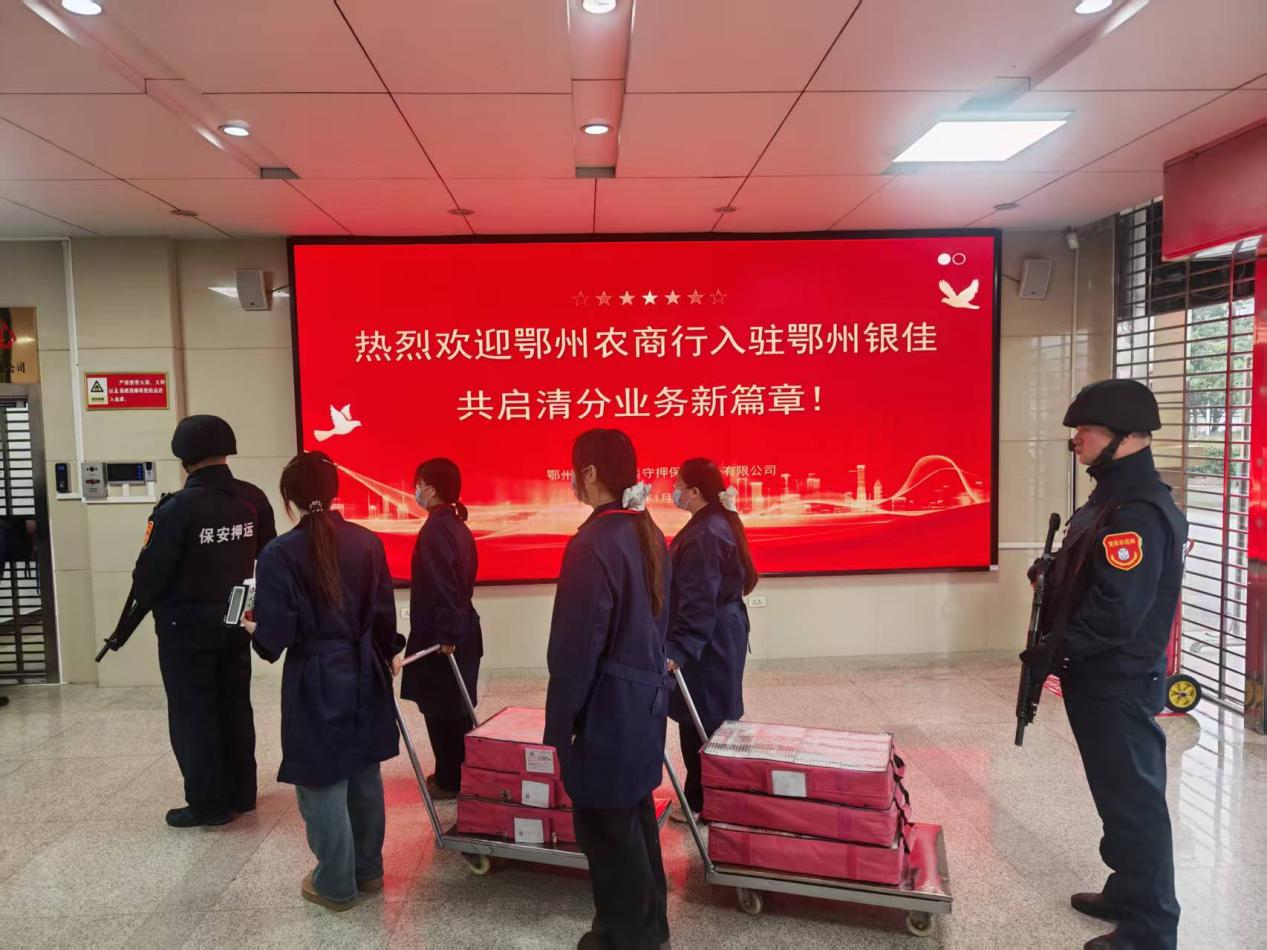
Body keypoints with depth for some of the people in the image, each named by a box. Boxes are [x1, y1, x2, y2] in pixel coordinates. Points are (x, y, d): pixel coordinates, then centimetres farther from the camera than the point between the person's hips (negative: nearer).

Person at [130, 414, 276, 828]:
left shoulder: (177, 507, -20)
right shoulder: (253, 499, -4)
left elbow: (152, 570, -13)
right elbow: (267, 557, 6)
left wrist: (141, 604, 7)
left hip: (186, 624, -5)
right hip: (236, 618, 6)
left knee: (192, 714, 7)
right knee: (235, 707, 16)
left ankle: (208, 804, 13)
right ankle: (241, 793, 27)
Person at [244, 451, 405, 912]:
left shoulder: (281, 553, -15)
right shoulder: (367, 542, -2)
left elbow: (275, 636, -15)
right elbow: (384, 613, 4)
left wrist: (255, 630, 8)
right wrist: (387, 653, 23)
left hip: (316, 683, -5)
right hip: (365, 675, 5)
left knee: (323, 783, 9)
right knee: (365, 775, 18)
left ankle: (336, 885, 22)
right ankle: (368, 870, 33)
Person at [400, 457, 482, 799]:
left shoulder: (435, 529, -18)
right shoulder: (457, 525, 9)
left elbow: (441, 585, -23)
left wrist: (445, 634, -21)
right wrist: (453, 626, 19)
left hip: (441, 634, -9)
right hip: (462, 628, 9)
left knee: (441, 709, 3)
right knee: (455, 708, 17)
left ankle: (451, 781, 14)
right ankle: (458, 773, 28)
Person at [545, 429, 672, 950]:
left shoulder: (593, 542, -22)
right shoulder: (649, 534, 5)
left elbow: (577, 642, -20)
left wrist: (560, 721, -12)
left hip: (607, 704, -9)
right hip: (647, 693, 9)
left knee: (605, 823, 8)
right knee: (635, 812, 21)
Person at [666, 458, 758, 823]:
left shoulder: (703, 535, -22)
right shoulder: (720, 523, 9)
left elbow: (697, 601, -27)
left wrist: (678, 649, -29)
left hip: (706, 641, -10)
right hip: (723, 635, 10)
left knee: (700, 723, 1)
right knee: (713, 718, 18)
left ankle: (701, 803, 14)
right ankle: (707, 798, 30)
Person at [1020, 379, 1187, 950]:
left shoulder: (1139, 513, -23)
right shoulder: (1109, 501, 10)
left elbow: (1117, 612, -28)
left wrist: (1052, 651, -18)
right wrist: (1052, 577, 3)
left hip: (1121, 685, -10)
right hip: (1099, 679, 10)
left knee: (1135, 801, 2)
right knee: (1118, 795, 21)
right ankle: (1128, 895, 38)